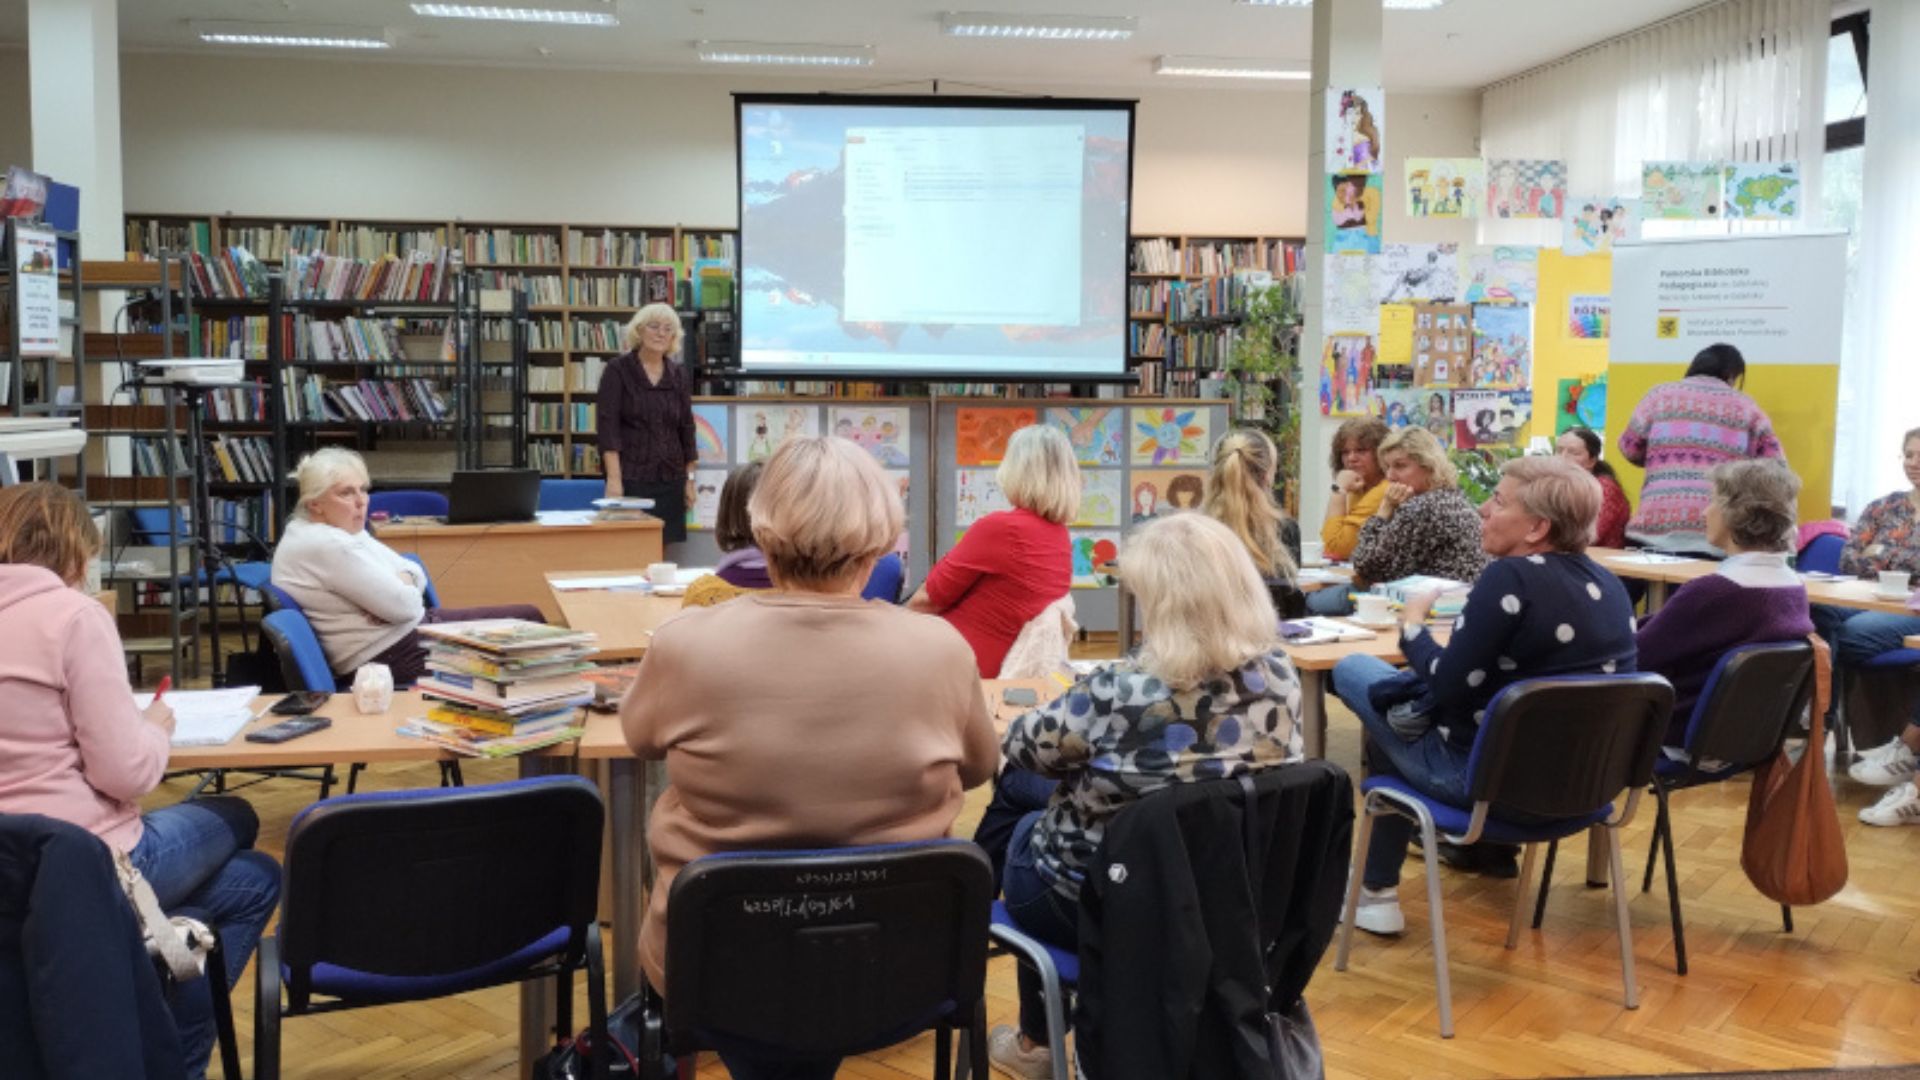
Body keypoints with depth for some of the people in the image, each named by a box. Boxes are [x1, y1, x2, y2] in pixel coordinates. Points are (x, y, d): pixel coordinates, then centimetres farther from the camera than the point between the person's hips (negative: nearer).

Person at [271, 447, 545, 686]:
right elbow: (404, 605, -25)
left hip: (409, 629, 10)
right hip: (390, 658, -10)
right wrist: (403, 588, -2)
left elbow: (414, 571, 10)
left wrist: (401, 583, -13)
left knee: (530, 617, 8)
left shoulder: (345, 529, 8)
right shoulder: (326, 546, -24)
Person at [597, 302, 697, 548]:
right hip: (631, 478, -4)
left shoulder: (679, 375, 9)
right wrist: (613, 479, -16)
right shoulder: (618, 370, -2)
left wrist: (690, 478, 9)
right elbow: (607, 425, -8)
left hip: (670, 480, 4)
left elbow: (686, 427, 13)